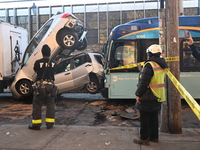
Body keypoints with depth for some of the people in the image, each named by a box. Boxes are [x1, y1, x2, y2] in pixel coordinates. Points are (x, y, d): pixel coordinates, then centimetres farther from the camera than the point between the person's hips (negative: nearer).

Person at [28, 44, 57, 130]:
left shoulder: (38, 62, -7)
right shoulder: (54, 63, 1)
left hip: (40, 85, -2)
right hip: (50, 85, 3)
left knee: (37, 105, 7)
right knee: (50, 104, 13)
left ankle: (36, 124, 10)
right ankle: (50, 123, 15)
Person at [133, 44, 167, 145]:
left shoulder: (149, 65, -19)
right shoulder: (161, 65, 8)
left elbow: (144, 83, -22)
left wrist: (138, 94, -13)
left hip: (148, 98, -9)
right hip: (158, 97, 9)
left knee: (145, 118, 2)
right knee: (154, 117, 18)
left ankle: (144, 138, 10)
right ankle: (154, 136, 28)